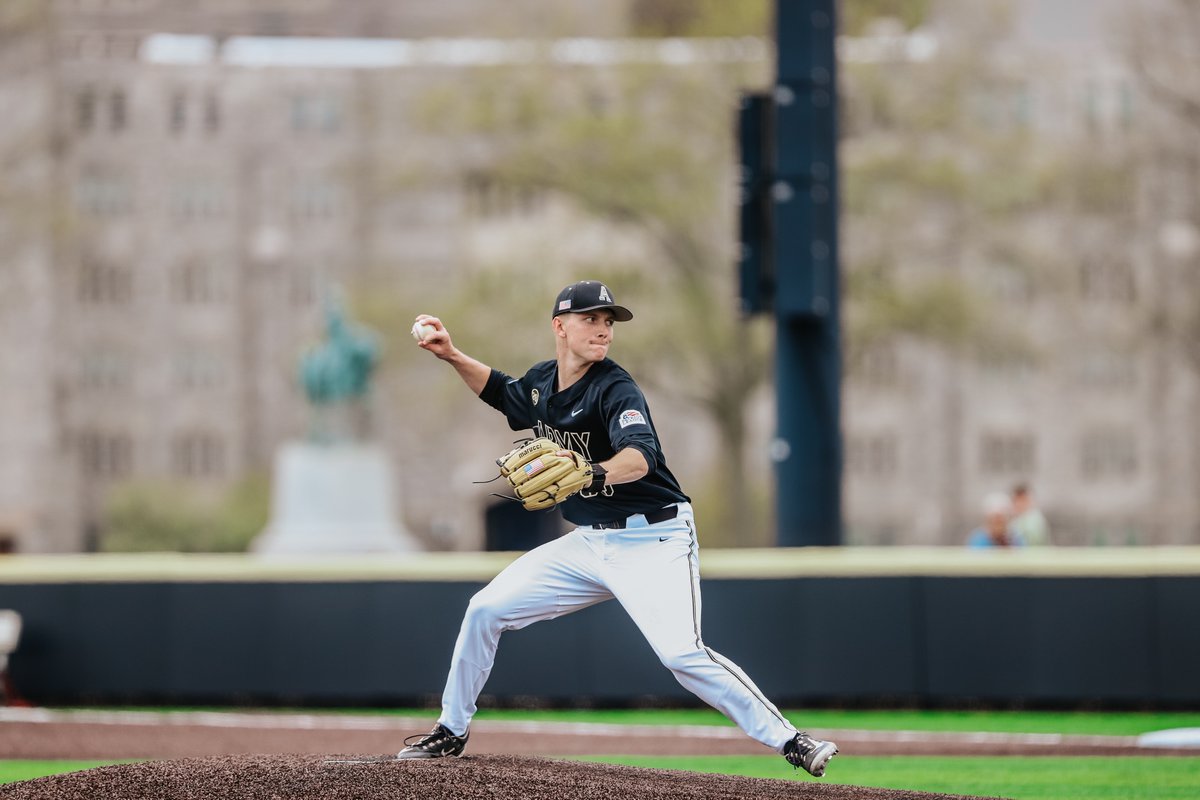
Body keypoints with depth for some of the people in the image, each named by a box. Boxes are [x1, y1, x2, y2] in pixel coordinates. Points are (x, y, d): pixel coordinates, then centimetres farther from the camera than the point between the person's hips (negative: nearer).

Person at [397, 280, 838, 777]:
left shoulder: (615, 390, -17)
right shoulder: (541, 383, 6)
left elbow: (639, 457, -36)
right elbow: (502, 392, 30)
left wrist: (594, 475, -55)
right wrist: (452, 356, 17)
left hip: (653, 541, -7)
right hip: (589, 543, 7)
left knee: (682, 654, -26)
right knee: (486, 610, 4)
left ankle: (789, 742, -20)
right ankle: (452, 731, 21)